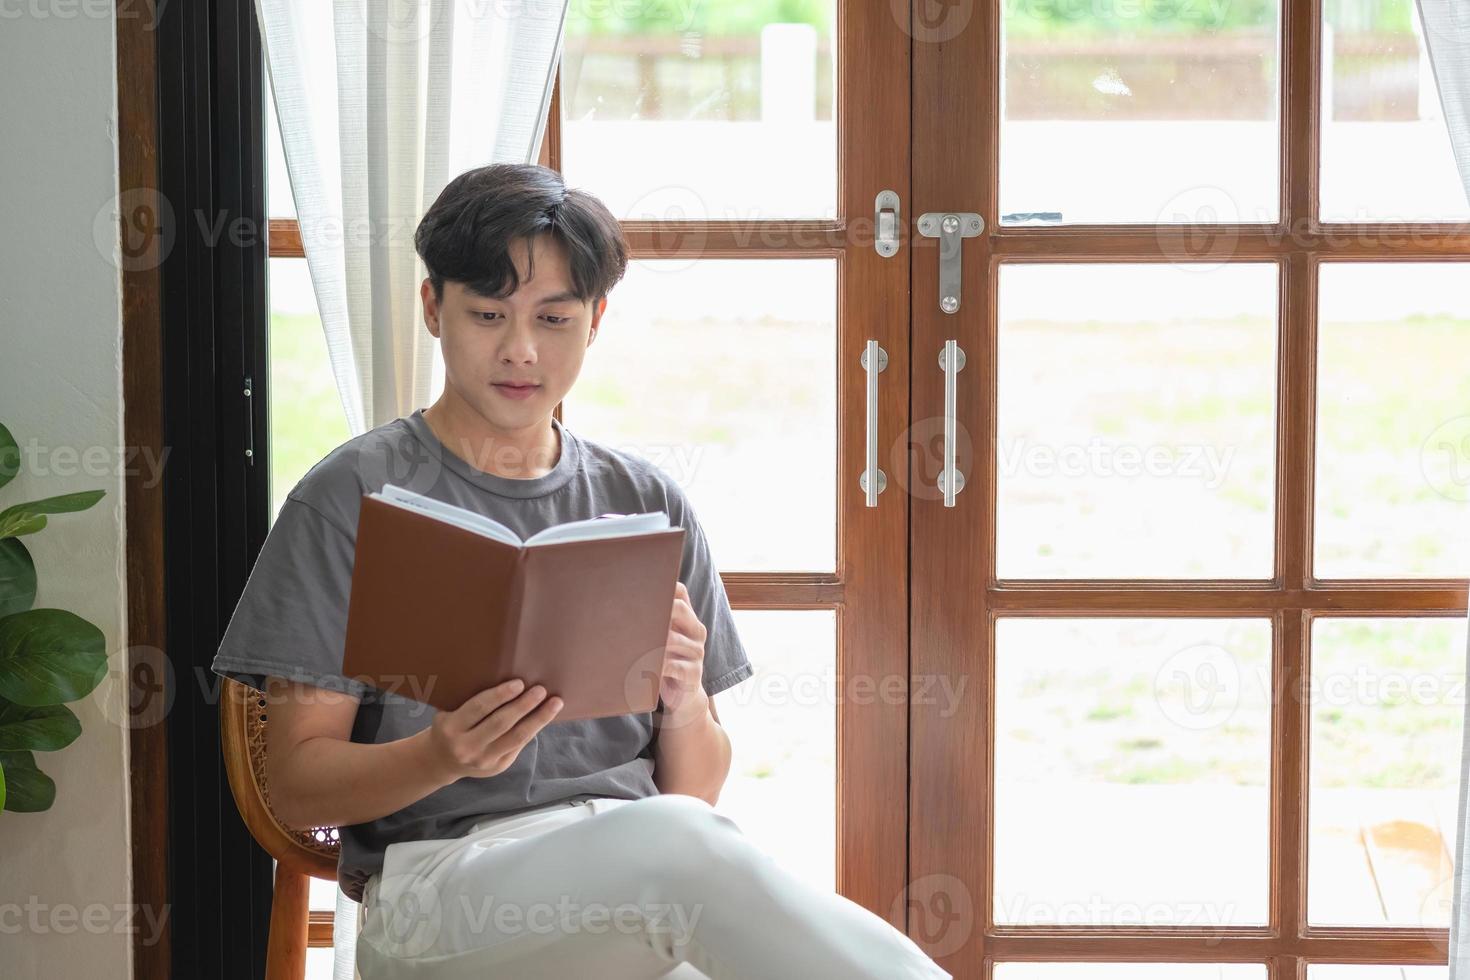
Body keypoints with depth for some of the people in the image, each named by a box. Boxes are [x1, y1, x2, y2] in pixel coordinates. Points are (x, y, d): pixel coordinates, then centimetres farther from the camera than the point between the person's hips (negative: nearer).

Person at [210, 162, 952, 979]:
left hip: (639, 881, 3)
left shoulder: (647, 506, 17)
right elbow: (296, 786, 2)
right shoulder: (355, 498, 6)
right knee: (678, 843, -35)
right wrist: (445, 756, -18)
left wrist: (686, 704, -6)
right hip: (434, 888, -3)